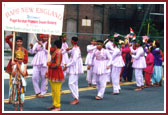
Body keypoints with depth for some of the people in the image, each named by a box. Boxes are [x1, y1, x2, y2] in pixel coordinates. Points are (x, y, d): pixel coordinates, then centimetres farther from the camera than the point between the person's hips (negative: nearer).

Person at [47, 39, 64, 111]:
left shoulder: (58, 53, -18)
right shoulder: (54, 51, 9)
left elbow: (57, 65, -24)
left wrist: (50, 64, -9)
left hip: (57, 73, -10)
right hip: (52, 73, 10)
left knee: (56, 90, -5)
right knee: (53, 90, 16)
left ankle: (58, 106, 0)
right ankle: (54, 104, 25)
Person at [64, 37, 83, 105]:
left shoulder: (75, 49, -19)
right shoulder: (77, 48, 11)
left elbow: (74, 60, -23)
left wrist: (67, 66, -18)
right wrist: (68, 50, 11)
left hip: (74, 69, -10)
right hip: (75, 69, 10)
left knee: (71, 83, -11)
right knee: (75, 83, 13)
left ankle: (76, 98, -9)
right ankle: (76, 98, 17)